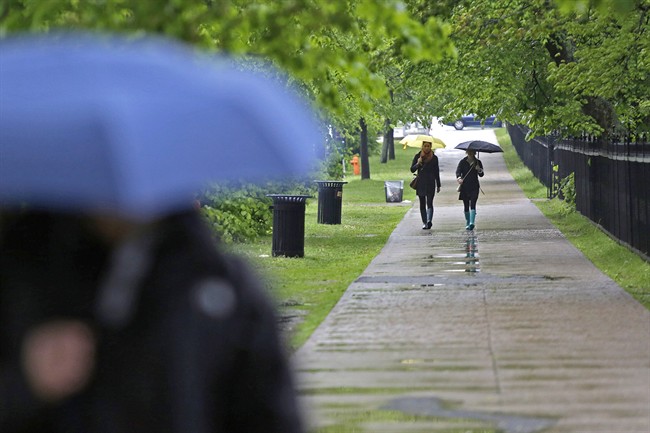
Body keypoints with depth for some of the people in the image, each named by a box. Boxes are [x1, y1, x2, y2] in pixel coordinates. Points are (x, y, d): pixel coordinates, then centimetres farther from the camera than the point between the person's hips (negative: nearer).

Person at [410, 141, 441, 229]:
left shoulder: (434, 158, 5)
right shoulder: (417, 156, 5)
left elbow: (437, 172, 11)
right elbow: (412, 169, 2)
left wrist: (438, 186, 11)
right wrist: (418, 164, -18)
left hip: (430, 183, -1)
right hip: (420, 183, 1)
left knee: (429, 203, -13)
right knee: (422, 204, 4)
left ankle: (429, 220, -26)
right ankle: (424, 223, 8)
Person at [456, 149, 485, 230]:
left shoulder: (478, 162, 5)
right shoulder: (462, 162, 4)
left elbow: (481, 175, 3)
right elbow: (458, 171, -9)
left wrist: (479, 170, -20)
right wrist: (459, 177, -31)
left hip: (474, 186, -1)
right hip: (464, 186, 1)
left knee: (473, 204, -15)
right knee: (466, 205, 6)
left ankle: (472, 222, -25)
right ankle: (467, 223, 18)